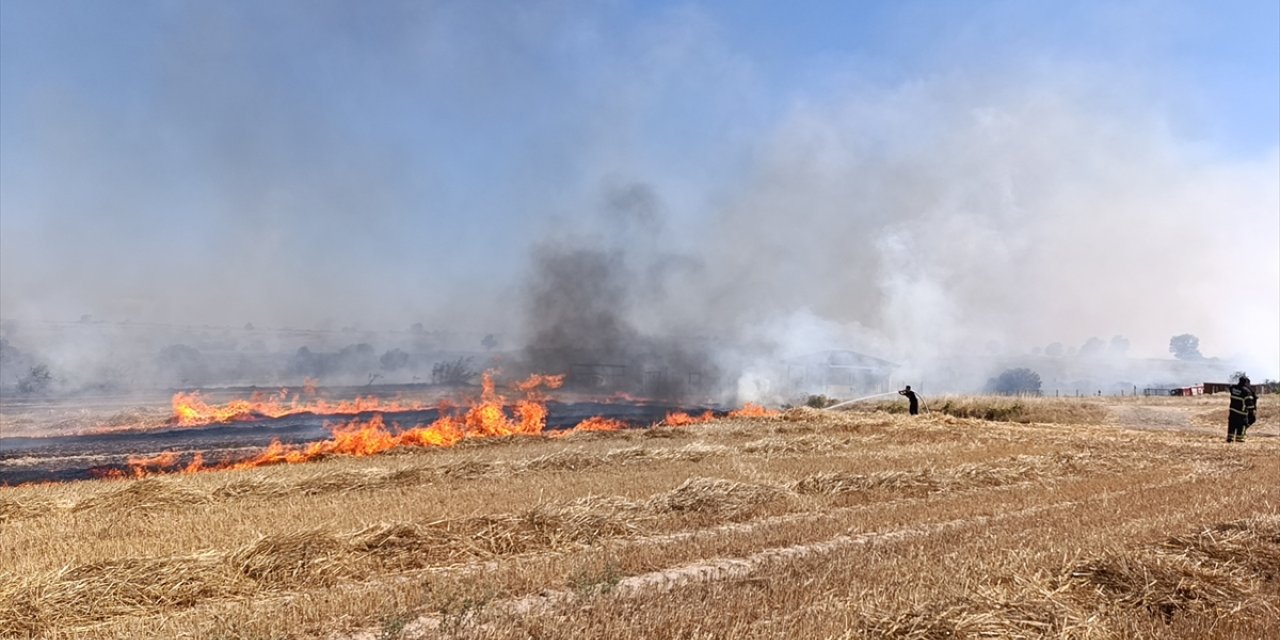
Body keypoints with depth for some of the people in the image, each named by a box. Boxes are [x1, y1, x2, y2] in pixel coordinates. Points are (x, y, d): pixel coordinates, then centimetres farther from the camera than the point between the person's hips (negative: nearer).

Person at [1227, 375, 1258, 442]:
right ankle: (1239, 438, 8)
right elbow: (1249, 402, -14)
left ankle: (1230, 437, 10)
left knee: (1232, 423, 10)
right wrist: (1252, 410, -8)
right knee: (1242, 424, 7)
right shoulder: (1246, 391, -15)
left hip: (1232, 410, 5)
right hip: (1241, 411, -5)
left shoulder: (1233, 388, 1)